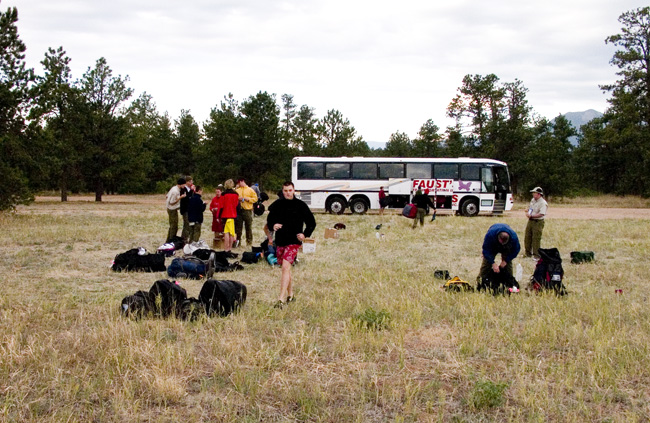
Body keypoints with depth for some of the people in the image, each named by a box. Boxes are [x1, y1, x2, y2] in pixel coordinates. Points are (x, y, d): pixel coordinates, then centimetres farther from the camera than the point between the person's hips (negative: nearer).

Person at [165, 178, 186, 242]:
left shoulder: (174, 188, 6)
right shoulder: (176, 191, -23)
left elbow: (166, 197, 14)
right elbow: (171, 202, -22)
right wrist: (180, 198, -21)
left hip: (170, 209, 10)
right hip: (173, 210, -10)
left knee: (172, 226, 19)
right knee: (174, 227, -1)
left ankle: (168, 241, 27)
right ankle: (171, 241, 5)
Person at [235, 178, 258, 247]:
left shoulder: (250, 190, 6)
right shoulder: (237, 190, 14)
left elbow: (255, 198, 1)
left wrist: (248, 199, -11)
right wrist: (238, 199, -7)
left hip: (247, 210, -3)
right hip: (239, 210, 3)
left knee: (248, 227, -1)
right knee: (238, 226, 3)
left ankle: (249, 242, 6)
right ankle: (238, 241, 11)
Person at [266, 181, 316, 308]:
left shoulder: (300, 205, -2)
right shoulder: (277, 204, 5)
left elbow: (312, 222, 5)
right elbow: (269, 219, 14)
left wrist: (305, 234, -9)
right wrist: (273, 226, -9)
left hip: (293, 242, -4)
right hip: (280, 241, 4)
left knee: (286, 267, -17)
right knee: (285, 269, 13)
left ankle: (281, 299, -20)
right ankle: (290, 295, 28)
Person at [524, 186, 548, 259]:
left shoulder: (543, 203, -15)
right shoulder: (533, 200, 12)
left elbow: (541, 214, -24)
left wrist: (531, 216, -26)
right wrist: (527, 212, 4)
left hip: (538, 222, -9)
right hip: (530, 221, 9)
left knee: (536, 239, -6)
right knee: (527, 237, 13)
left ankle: (536, 255, 2)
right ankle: (528, 253, 25)